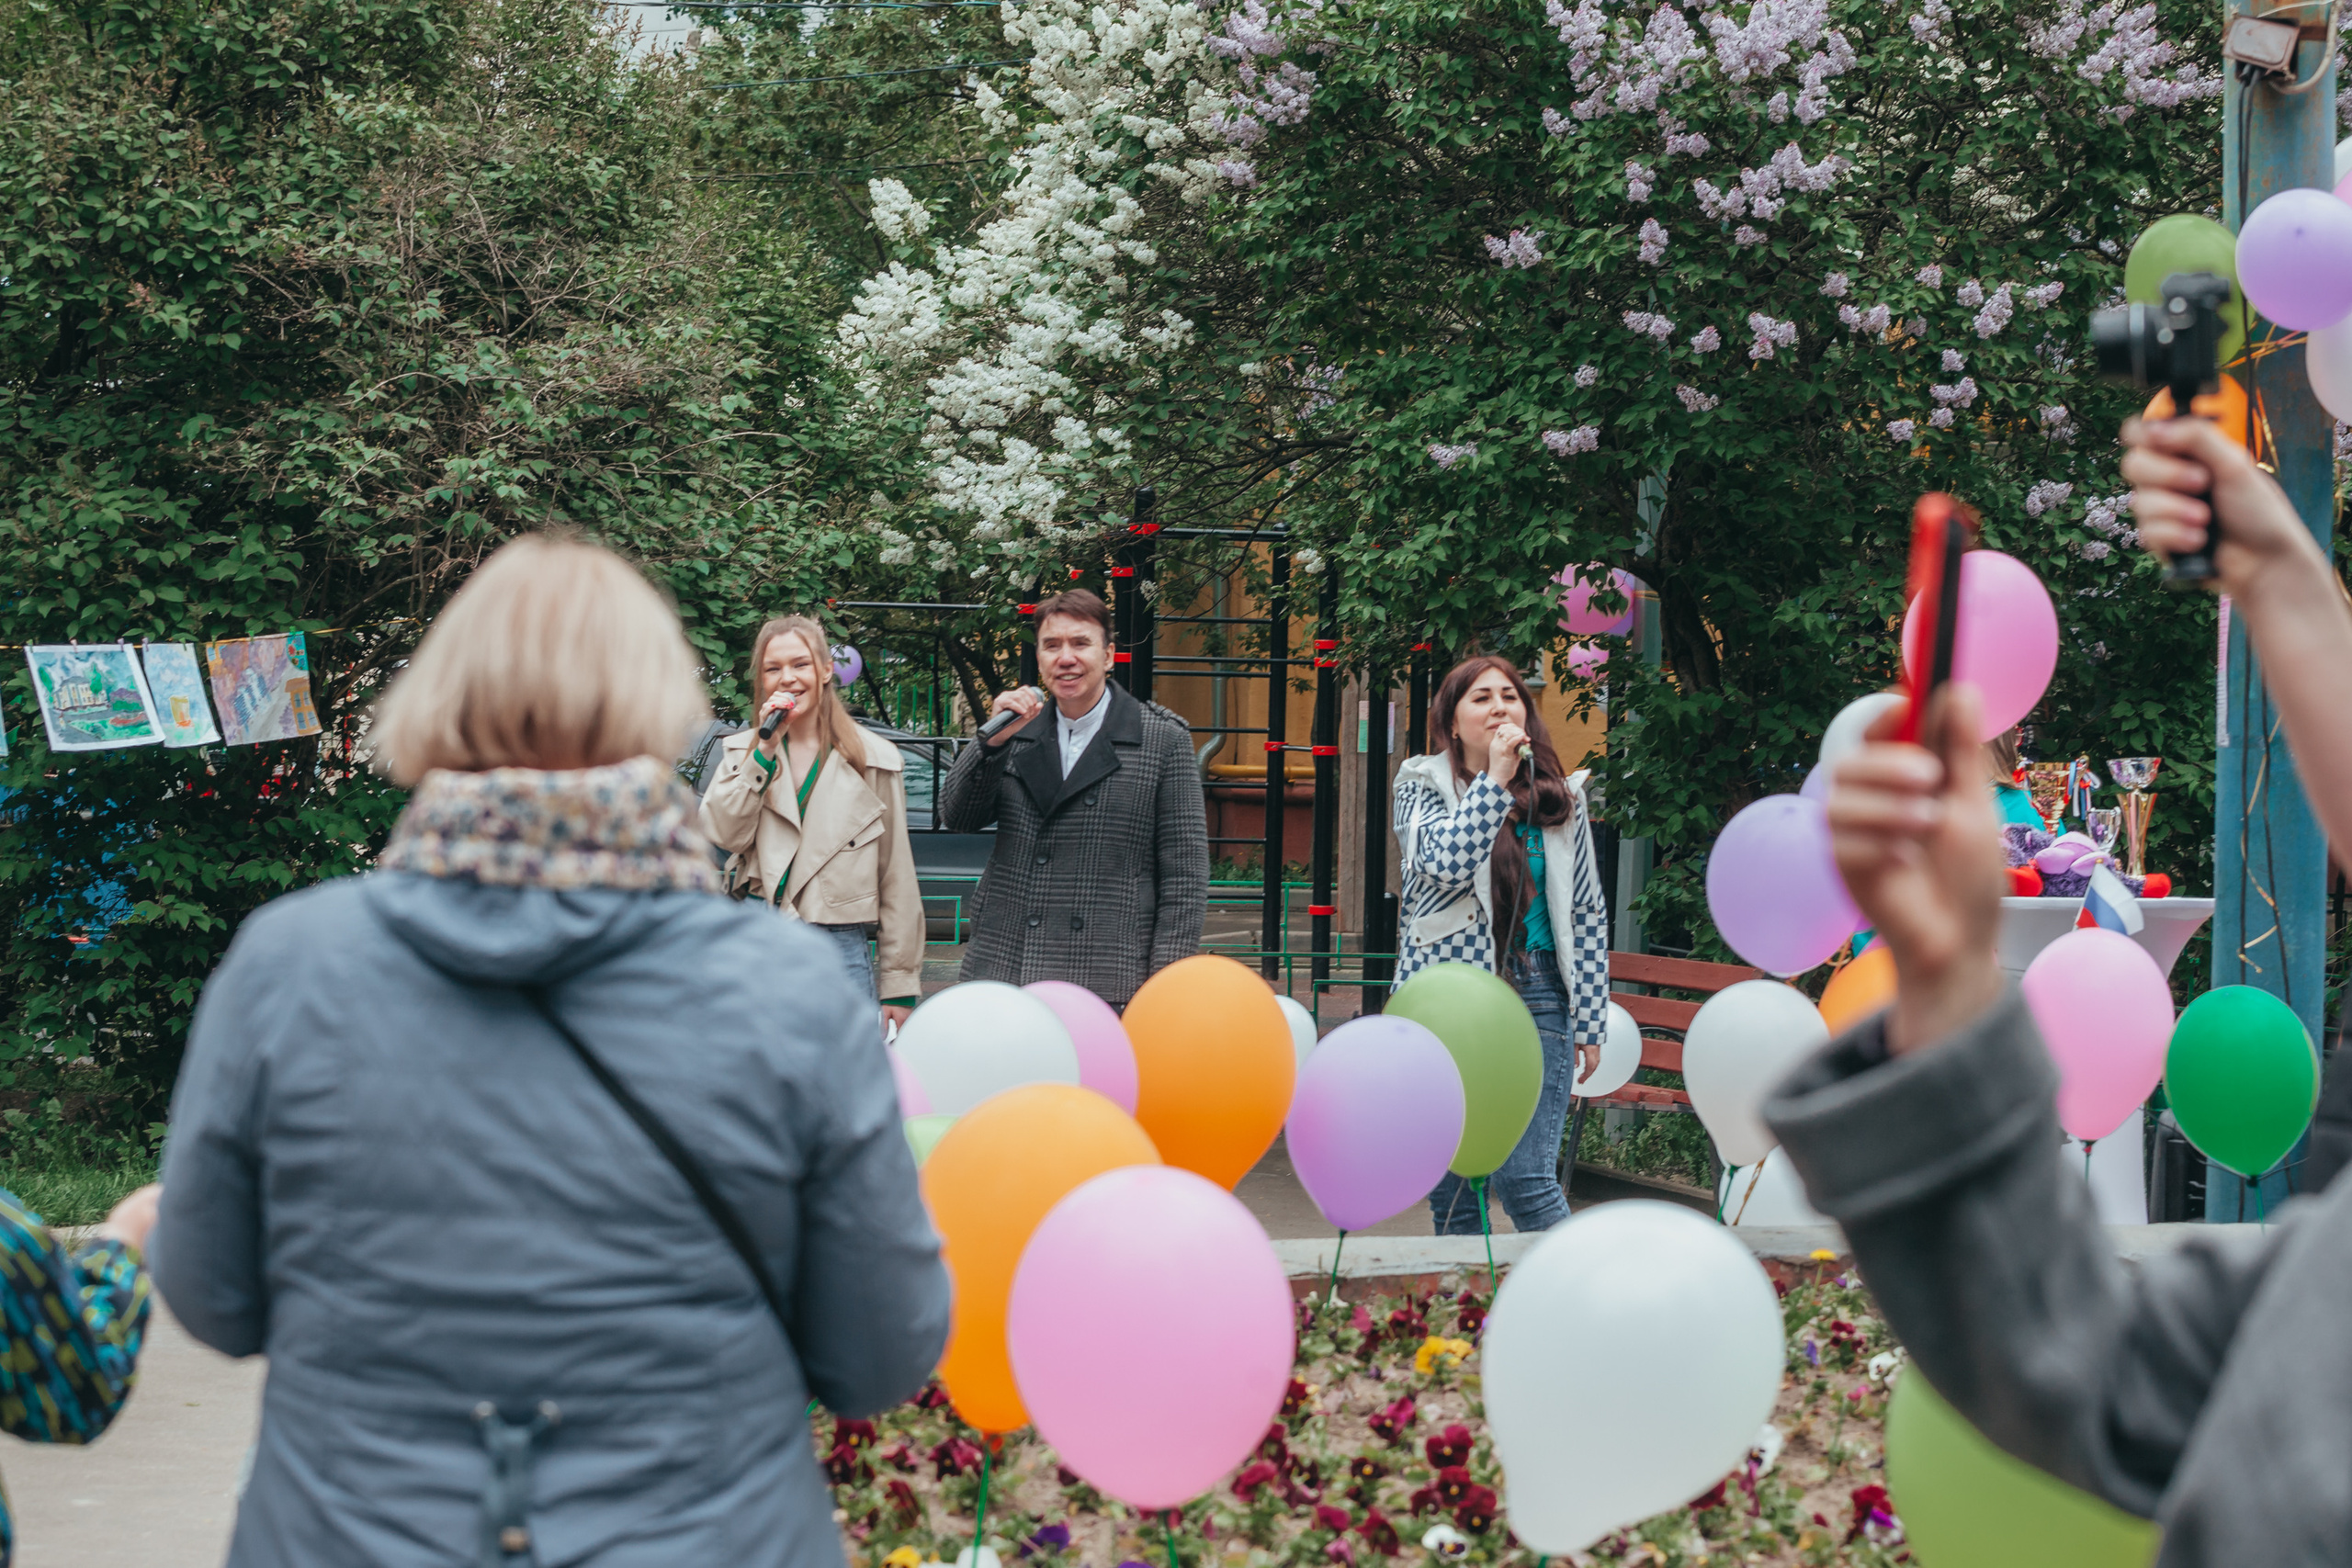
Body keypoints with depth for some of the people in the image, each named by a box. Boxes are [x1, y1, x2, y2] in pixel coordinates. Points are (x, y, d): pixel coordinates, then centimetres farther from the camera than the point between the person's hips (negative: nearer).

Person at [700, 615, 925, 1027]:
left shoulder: (873, 758, 5)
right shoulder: (741, 750, 11)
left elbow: (896, 878, 5)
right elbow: (721, 836, -6)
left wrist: (900, 984, 2)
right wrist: (765, 753, -9)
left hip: (840, 946, -1)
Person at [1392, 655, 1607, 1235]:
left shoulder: (1562, 798, 9)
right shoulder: (1422, 786, 6)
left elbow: (1587, 914, 10)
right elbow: (1445, 861, -15)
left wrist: (1590, 1022, 6)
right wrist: (1496, 780, -12)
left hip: (1534, 998, -1)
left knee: (1524, 1179, -12)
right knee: (1451, 1190, 3)